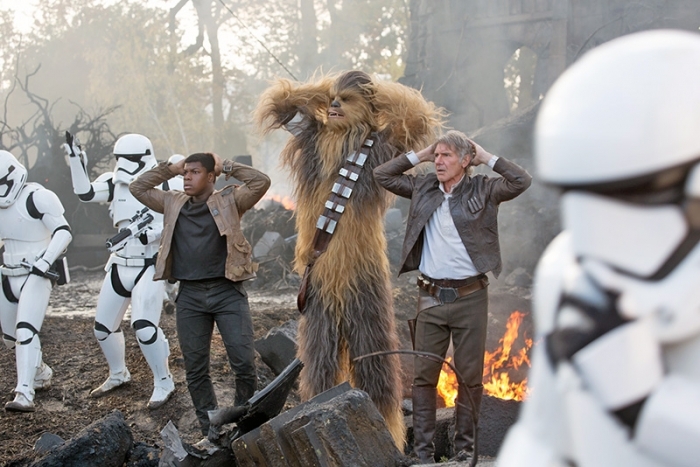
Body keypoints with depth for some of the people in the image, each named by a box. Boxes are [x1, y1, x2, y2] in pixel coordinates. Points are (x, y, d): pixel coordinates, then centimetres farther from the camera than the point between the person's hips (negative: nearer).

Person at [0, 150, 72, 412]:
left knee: (25, 332, -21)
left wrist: (45, 262, -26)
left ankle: (25, 395, -24)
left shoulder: (37, 198, -15)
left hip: (36, 276, -8)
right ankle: (40, 373, 39)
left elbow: (63, 233, -18)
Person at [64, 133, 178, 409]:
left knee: (144, 325, -19)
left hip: (151, 265, -6)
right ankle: (118, 374, 39)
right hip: (120, 264, 6)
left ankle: (163, 383, 1)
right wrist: (76, 160, -19)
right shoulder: (115, 183, 1)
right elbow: (85, 193, -13)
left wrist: (146, 231, -30)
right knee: (103, 325, 14)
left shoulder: (164, 186, -11)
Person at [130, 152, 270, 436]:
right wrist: (170, 169, 10)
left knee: (244, 364, -7)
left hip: (227, 292, -4)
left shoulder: (229, 200, 2)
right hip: (189, 296, 4)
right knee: (195, 369, 7)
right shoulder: (173, 204, 13)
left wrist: (226, 167, -1)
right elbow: (138, 188, 17)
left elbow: (261, 182, -9)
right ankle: (210, 431, 18)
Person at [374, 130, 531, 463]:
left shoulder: (482, 190, 1)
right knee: (424, 376, 3)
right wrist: (418, 156, 8)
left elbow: (522, 181, -11)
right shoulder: (423, 188, 10)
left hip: (470, 297, -2)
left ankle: (464, 449, 15)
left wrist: (487, 158, -3)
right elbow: (382, 175, 14)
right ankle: (422, 451, 10)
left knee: (470, 377, 5)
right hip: (430, 297, 3)